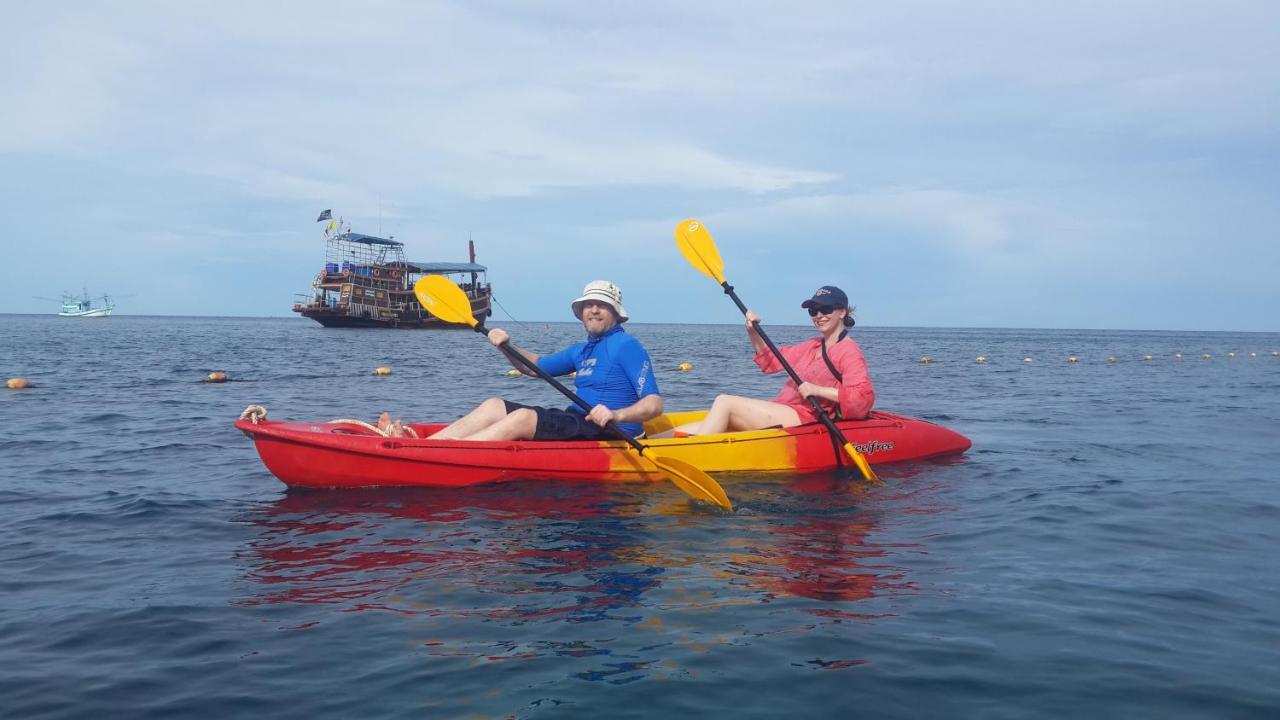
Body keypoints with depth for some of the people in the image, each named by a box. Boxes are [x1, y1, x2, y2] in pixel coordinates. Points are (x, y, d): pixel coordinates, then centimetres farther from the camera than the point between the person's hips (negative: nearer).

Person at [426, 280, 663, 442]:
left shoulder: (627, 346, -6)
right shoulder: (581, 351, 21)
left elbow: (655, 404, -15)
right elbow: (536, 365, 28)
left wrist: (616, 415, -33)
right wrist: (507, 346, 8)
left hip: (611, 434, -9)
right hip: (576, 421, 9)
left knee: (523, 417, -26)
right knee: (494, 406, 1)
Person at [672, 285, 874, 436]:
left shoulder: (848, 350, -3)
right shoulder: (813, 346, 23)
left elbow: (864, 397, -18)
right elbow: (770, 361, 27)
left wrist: (817, 390, -21)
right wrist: (753, 332, 12)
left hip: (804, 418, -8)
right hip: (781, 411, 8)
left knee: (724, 402, -19)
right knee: (714, 426, -7)